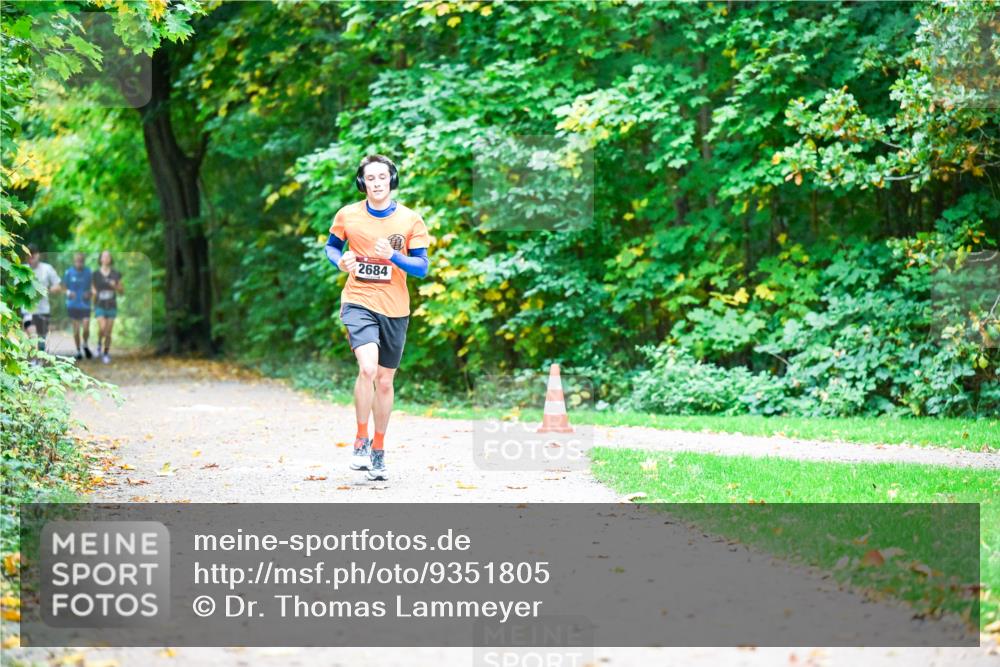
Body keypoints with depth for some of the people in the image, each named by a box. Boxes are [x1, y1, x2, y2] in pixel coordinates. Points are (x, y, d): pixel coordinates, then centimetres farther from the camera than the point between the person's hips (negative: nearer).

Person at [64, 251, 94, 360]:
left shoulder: (89, 272, -1)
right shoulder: (69, 272, -2)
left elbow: (94, 288, 9)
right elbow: (64, 287, 6)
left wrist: (90, 294, -12)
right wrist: (68, 293, -15)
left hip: (85, 305, 0)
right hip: (73, 305, 0)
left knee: (86, 328, -9)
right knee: (76, 329, 4)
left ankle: (85, 345, 19)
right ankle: (78, 351, 20)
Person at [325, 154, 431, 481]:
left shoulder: (411, 220, -1)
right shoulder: (348, 215, 0)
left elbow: (422, 267, -2)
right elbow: (331, 246, 16)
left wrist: (393, 256, -20)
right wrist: (340, 261, -6)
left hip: (394, 310, 2)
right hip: (358, 303, -2)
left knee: (384, 382, 10)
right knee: (368, 368, -24)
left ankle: (378, 450, 27)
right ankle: (361, 439, -6)